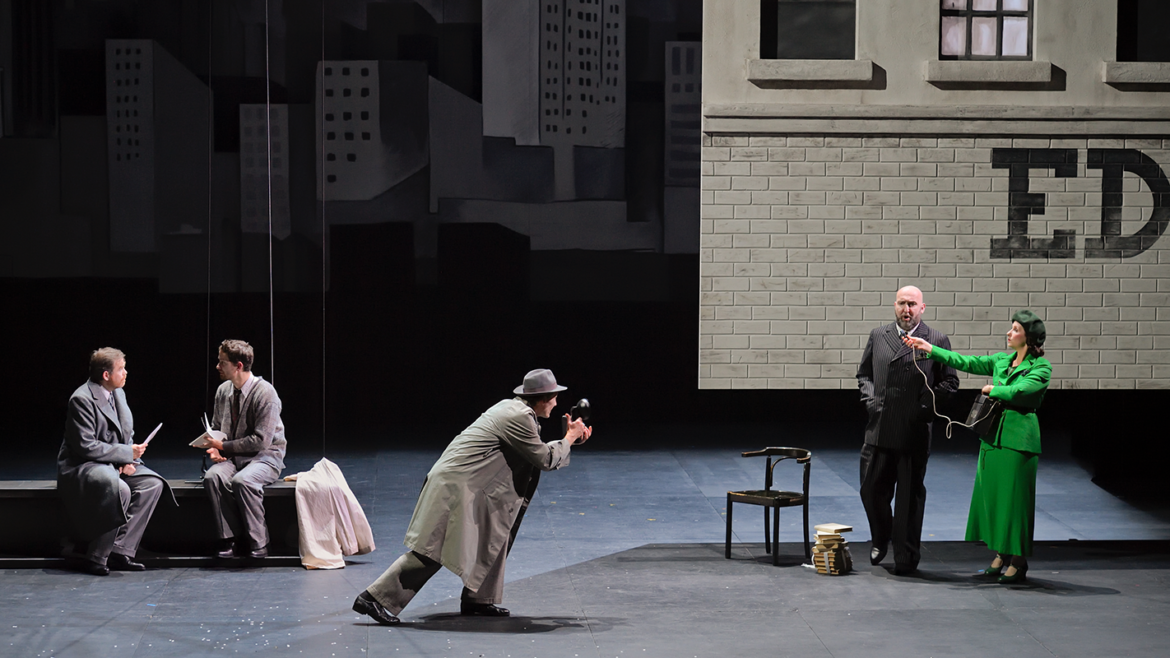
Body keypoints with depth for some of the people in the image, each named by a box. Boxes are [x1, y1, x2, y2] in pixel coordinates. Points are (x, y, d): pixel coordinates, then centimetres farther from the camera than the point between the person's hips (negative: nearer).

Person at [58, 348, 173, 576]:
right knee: (119, 489, -35)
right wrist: (127, 453, -19)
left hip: (116, 464, 9)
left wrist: (129, 461, -3)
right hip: (81, 467, -9)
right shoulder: (82, 399, -17)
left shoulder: (118, 394, 11)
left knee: (153, 483, -11)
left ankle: (121, 551, -11)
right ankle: (96, 558, -21)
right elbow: (86, 446, -23)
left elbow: (127, 436, 18)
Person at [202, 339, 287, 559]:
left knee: (242, 481, -36)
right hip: (232, 456, 6)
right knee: (213, 477, -27)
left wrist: (224, 446, -16)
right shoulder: (223, 390, 6)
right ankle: (230, 540, -22)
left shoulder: (265, 393, -16)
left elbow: (261, 440, -18)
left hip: (265, 456, -6)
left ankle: (258, 543, -23)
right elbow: (216, 427, 19)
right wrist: (214, 448, -4)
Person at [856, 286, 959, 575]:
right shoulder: (878, 336, 10)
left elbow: (949, 381, 2)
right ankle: (880, 539, 33)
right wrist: (869, 398, 1)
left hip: (914, 433, -3)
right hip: (879, 431, 3)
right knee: (871, 489, 7)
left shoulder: (937, 341, 0)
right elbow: (864, 374, 18)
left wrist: (927, 406, -9)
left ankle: (906, 556, 15)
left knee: (911, 494, 5)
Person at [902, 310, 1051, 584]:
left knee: (1015, 499, -3)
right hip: (993, 437, 7)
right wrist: (929, 348, 8)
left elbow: (1021, 390, -22)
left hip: (1018, 440, -7)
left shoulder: (1041, 366, -7)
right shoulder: (1000, 360, 12)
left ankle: (1018, 563, 5)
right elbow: (966, 363, 11)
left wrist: (992, 389, -7)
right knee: (992, 496, 9)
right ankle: (1001, 556, 19)